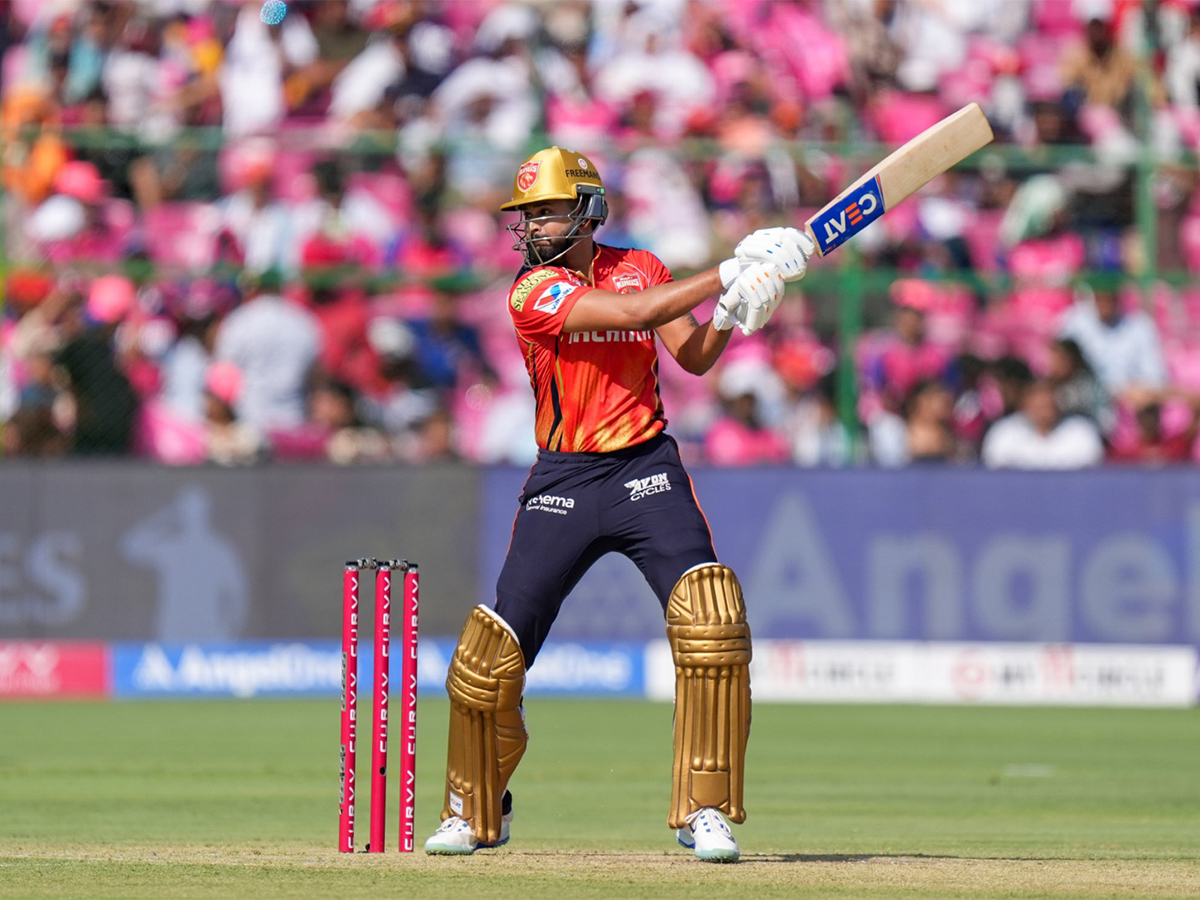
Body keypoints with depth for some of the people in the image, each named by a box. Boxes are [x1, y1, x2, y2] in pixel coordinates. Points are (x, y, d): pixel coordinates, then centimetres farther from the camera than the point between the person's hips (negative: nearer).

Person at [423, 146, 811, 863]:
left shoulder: (642, 266, 7)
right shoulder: (533, 291, -8)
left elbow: (693, 357, 3)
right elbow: (629, 312, -21)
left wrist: (730, 313, -17)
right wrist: (727, 274, -22)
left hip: (646, 468, 2)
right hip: (563, 481, -2)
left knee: (710, 616, -19)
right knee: (494, 651, -2)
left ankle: (704, 811, -10)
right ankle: (476, 812, 22)